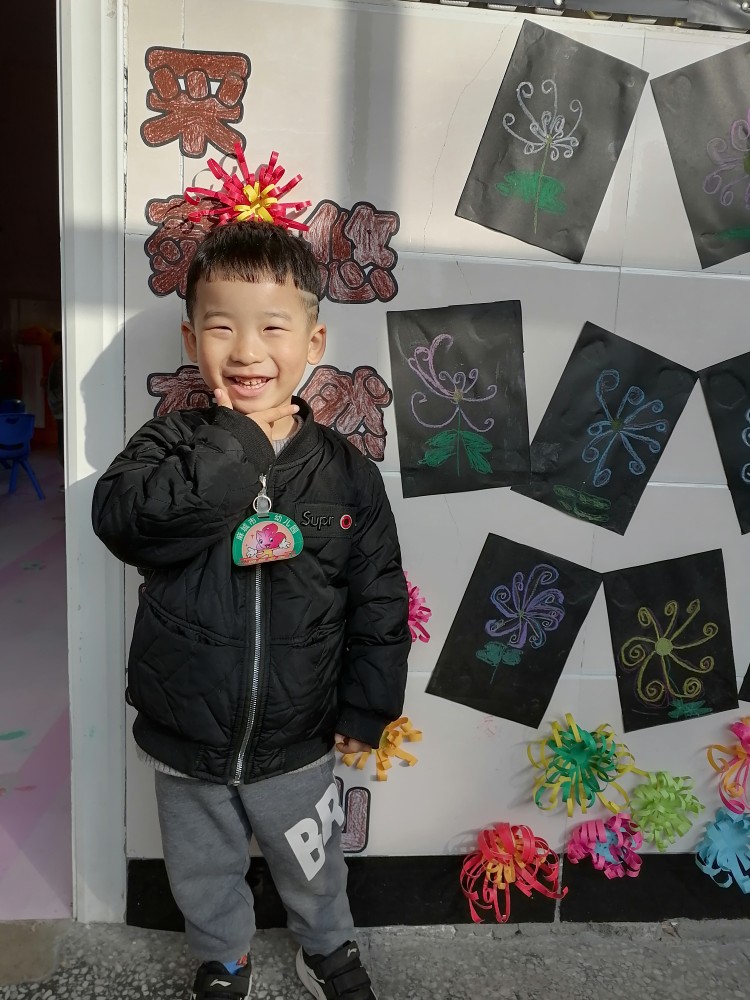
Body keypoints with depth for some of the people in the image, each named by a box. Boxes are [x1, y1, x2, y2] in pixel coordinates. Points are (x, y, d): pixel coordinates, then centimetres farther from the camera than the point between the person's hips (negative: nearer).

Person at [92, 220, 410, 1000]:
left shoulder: (344, 472, -12)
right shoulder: (171, 445, -13)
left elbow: (378, 599, -6)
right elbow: (125, 517, -34)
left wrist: (366, 708, -5)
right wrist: (238, 441, -31)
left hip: (297, 744, 0)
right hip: (185, 745, 1)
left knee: (312, 868, 26)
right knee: (203, 874, 27)